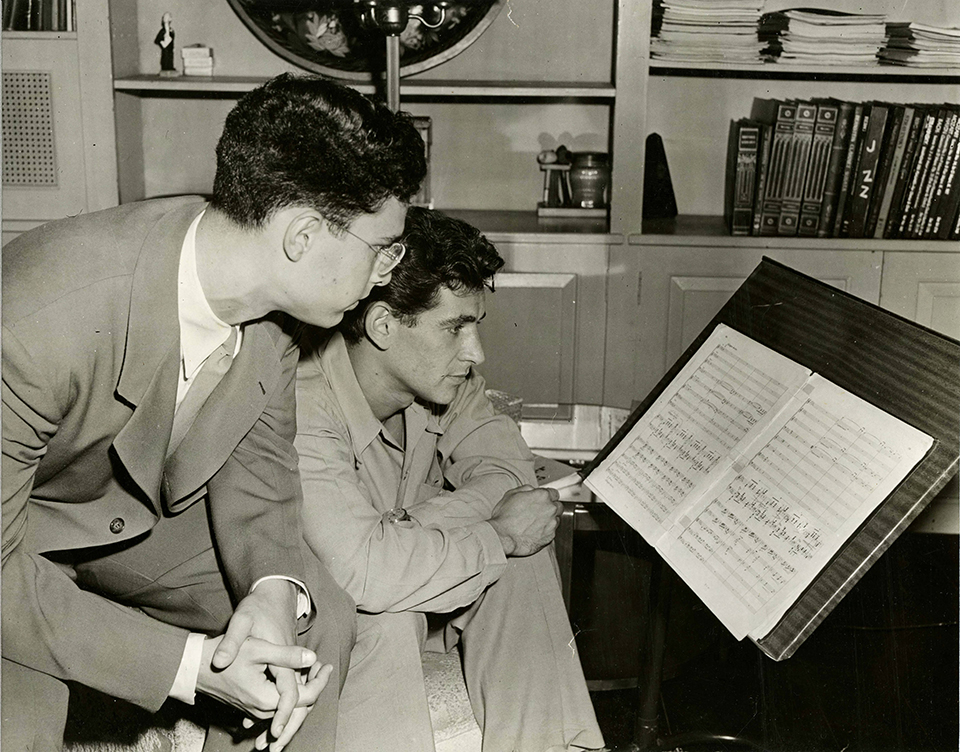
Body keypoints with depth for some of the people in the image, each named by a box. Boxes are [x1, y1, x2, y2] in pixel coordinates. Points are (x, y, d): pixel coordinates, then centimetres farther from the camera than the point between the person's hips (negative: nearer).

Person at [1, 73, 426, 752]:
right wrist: (187, 664, -37)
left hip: (134, 511, 6)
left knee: (319, 616, -4)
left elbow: (256, 462, -6)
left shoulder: (273, 296, -18)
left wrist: (274, 588, -25)